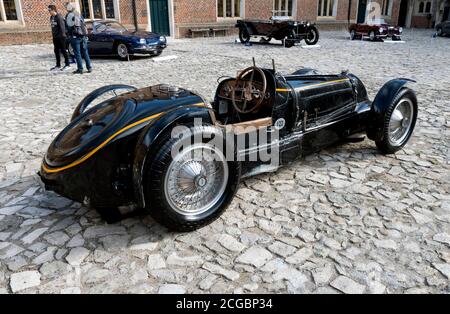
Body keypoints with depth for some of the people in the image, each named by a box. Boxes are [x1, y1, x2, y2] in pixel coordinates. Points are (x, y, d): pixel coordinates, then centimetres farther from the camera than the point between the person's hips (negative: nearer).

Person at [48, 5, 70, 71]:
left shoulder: (59, 17, -13)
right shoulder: (51, 17, 13)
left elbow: (62, 26, -18)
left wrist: (63, 34, -22)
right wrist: (53, 35, 18)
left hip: (60, 37, -9)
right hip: (55, 37, 9)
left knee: (63, 50, -2)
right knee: (56, 51, 11)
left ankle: (67, 65, 6)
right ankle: (58, 65, 18)